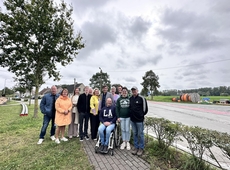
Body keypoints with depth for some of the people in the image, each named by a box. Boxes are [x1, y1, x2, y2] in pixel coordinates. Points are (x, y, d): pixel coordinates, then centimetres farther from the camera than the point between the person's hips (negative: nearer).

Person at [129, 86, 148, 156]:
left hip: (139, 119, -5)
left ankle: (141, 148, 23)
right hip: (132, 119, 5)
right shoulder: (130, 98, 6)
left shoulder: (141, 98, -10)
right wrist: (131, 114, 11)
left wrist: (141, 115, 2)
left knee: (140, 134, 7)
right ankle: (136, 147, 30)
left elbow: (145, 108, -5)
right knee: (134, 134, 15)